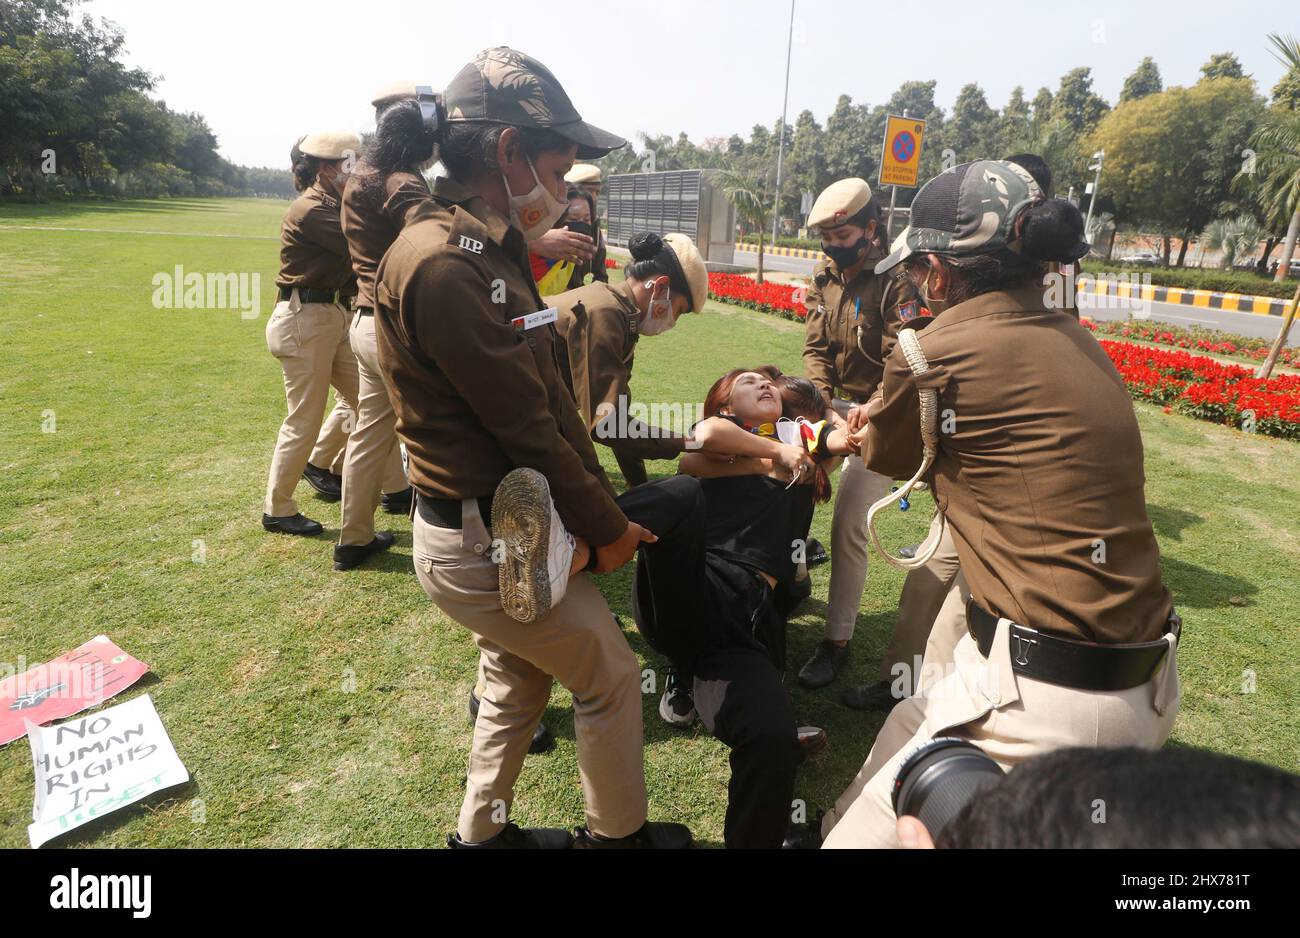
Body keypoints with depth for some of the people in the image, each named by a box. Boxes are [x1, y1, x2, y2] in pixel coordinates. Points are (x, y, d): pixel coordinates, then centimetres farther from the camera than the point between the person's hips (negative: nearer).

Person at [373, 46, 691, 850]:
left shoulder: (494, 252, 9)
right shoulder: (442, 264, -23)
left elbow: (550, 398, 8)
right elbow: (525, 424, -22)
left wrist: (603, 504, 6)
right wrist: (606, 529, -10)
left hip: (502, 529, 9)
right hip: (484, 544, -9)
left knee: (520, 681, 25)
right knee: (613, 676, 9)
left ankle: (485, 831, 46)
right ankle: (619, 834, 34)